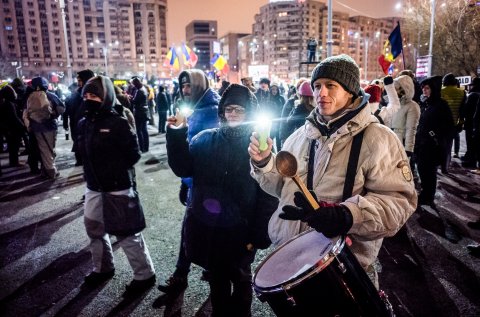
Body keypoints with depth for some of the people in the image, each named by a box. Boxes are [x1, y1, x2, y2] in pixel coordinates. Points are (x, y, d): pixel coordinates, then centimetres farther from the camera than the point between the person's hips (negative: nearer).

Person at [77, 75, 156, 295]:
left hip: (118, 188, -8)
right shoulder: (84, 123, 6)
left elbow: (133, 154, -13)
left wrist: (116, 170, -9)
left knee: (127, 233, -1)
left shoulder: (118, 123, -15)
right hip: (94, 188, 8)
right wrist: (92, 172, 9)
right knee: (94, 228, 19)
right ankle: (102, 268, 42)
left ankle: (144, 275, 15)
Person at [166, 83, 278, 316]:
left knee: (240, 278, 20)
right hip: (206, 226, 3)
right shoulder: (205, 139, 1)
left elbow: (268, 194, -11)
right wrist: (176, 135, -15)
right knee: (217, 277, 22)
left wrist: (260, 234, -15)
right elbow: (182, 169, -4)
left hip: (238, 229, -3)